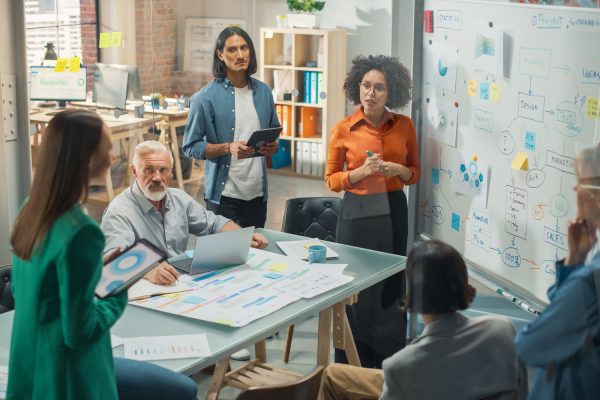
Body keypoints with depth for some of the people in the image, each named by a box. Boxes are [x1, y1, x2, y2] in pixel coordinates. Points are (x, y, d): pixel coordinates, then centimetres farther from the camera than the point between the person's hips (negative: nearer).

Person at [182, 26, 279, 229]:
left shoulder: (263, 92, 7)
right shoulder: (205, 97, -8)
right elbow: (190, 146, -8)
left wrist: (272, 146, -3)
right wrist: (228, 148, -21)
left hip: (257, 192, 5)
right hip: (224, 195, -5)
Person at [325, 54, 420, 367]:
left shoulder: (404, 126, 3)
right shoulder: (344, 129, -3)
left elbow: (415, 172, 13)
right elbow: (331, 180, 3)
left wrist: (400, 171, -9)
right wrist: (361, 172, -15)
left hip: (393, 211, 2)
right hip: (357, 213, -2)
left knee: (391, 289, 3)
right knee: (356, 292, 0)